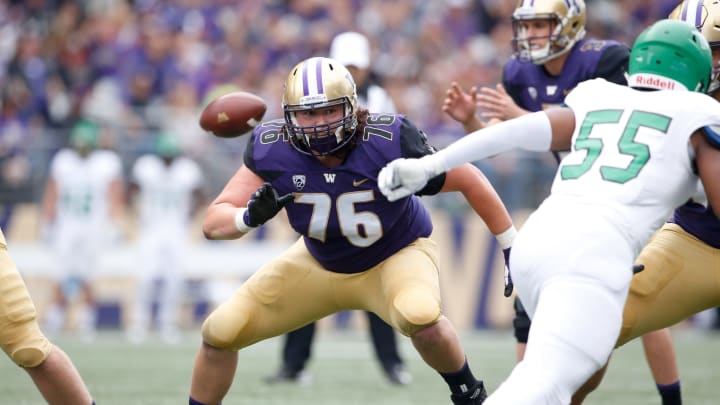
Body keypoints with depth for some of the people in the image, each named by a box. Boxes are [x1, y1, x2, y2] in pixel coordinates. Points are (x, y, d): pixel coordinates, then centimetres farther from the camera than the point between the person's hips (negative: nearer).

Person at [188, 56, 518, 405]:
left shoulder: (389, 142, -32)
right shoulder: (272, 151, -24)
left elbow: (469, 180, -19)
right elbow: (213, 223, -21)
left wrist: (512, 248, -13)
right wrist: (250, 217, -44)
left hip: (397, 254, -3)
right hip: (319, 264, 3)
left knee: (419, 316, -36)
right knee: (220, 332, -4)